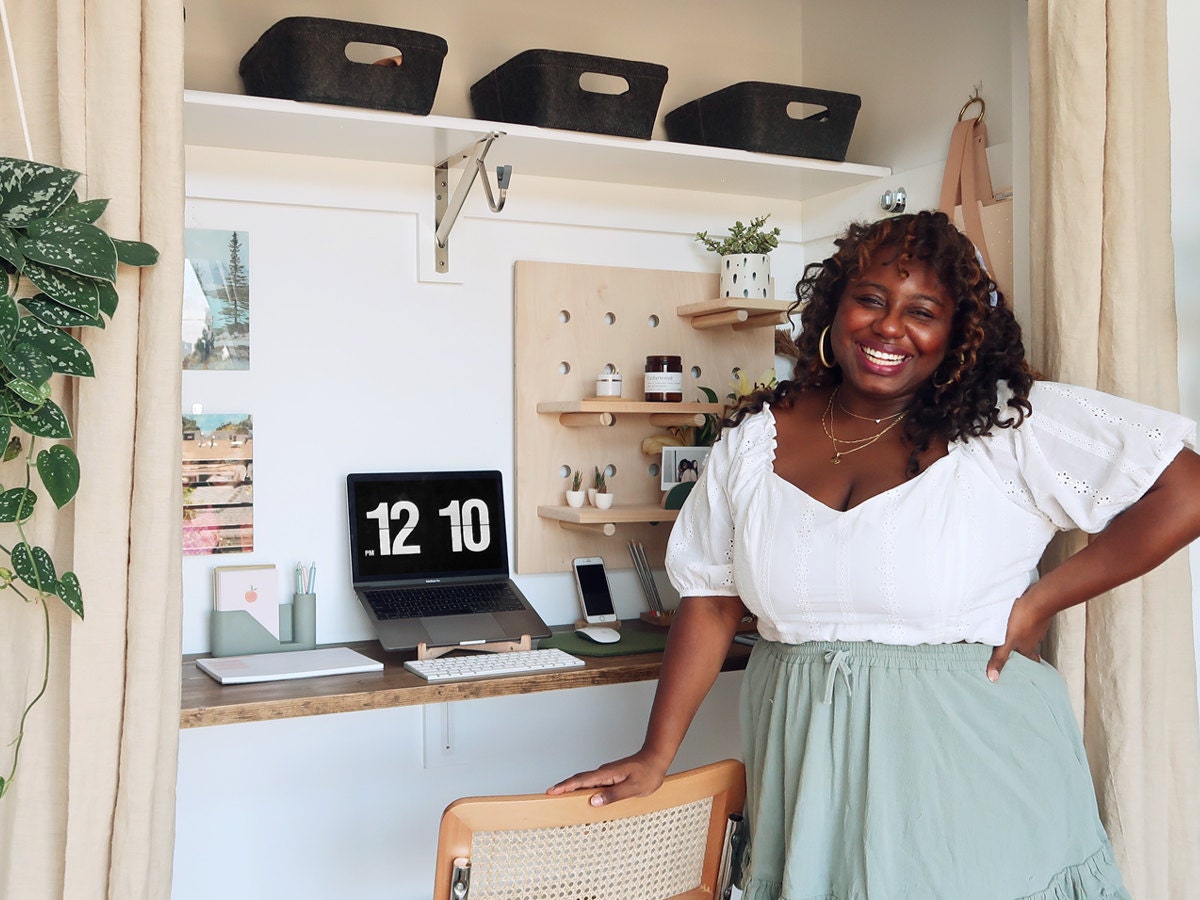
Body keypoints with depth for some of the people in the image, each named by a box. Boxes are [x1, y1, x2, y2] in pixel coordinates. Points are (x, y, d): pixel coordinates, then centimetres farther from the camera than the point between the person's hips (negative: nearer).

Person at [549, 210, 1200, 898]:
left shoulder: (1010, 427, -10)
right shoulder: (756, 439, 1)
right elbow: (712, 601, 4)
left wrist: (1041, 602, -13)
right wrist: (656, 755, 3)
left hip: (969, 766, -3)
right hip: (805, 774, 3)